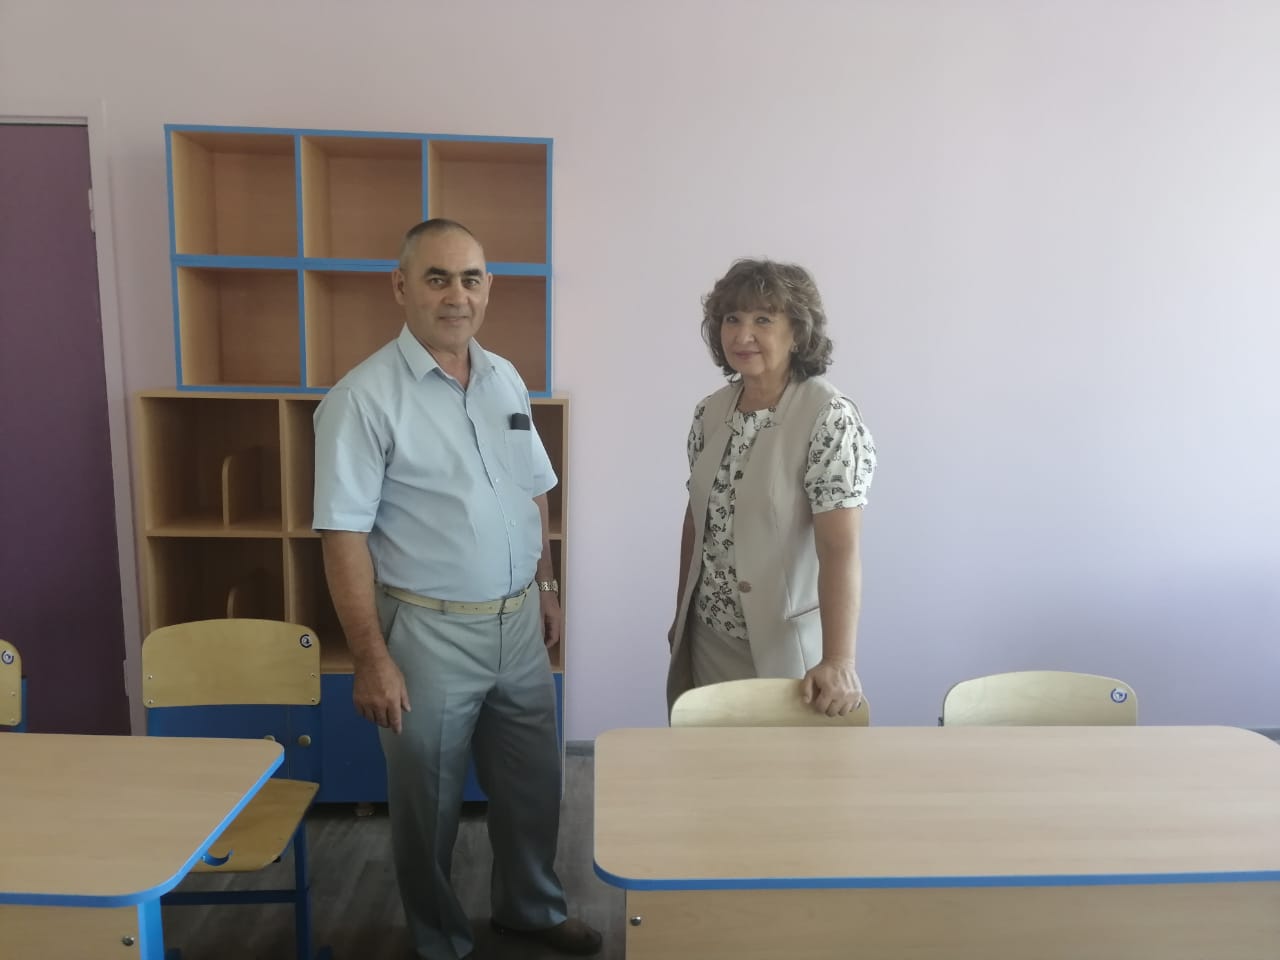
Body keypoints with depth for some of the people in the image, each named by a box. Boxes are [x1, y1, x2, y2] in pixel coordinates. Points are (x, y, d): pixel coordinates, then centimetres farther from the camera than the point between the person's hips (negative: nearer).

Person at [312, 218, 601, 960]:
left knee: (533, 782, 20)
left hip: (518, 621, 6)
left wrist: (545, 587, 14)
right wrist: (372, 658, -17)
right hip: (429, 631, -5)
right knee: (430, 801, 14)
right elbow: (344, 535, -17)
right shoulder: (365, 397, -15)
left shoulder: (506, 380, 5)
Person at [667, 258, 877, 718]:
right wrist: (680, 614, 14)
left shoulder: (829, 417, -16)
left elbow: (840, 547, -24)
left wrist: (838, 660, -34)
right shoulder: (710, 412, 1)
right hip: (705, 640, 6)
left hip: (782, 647, -5)